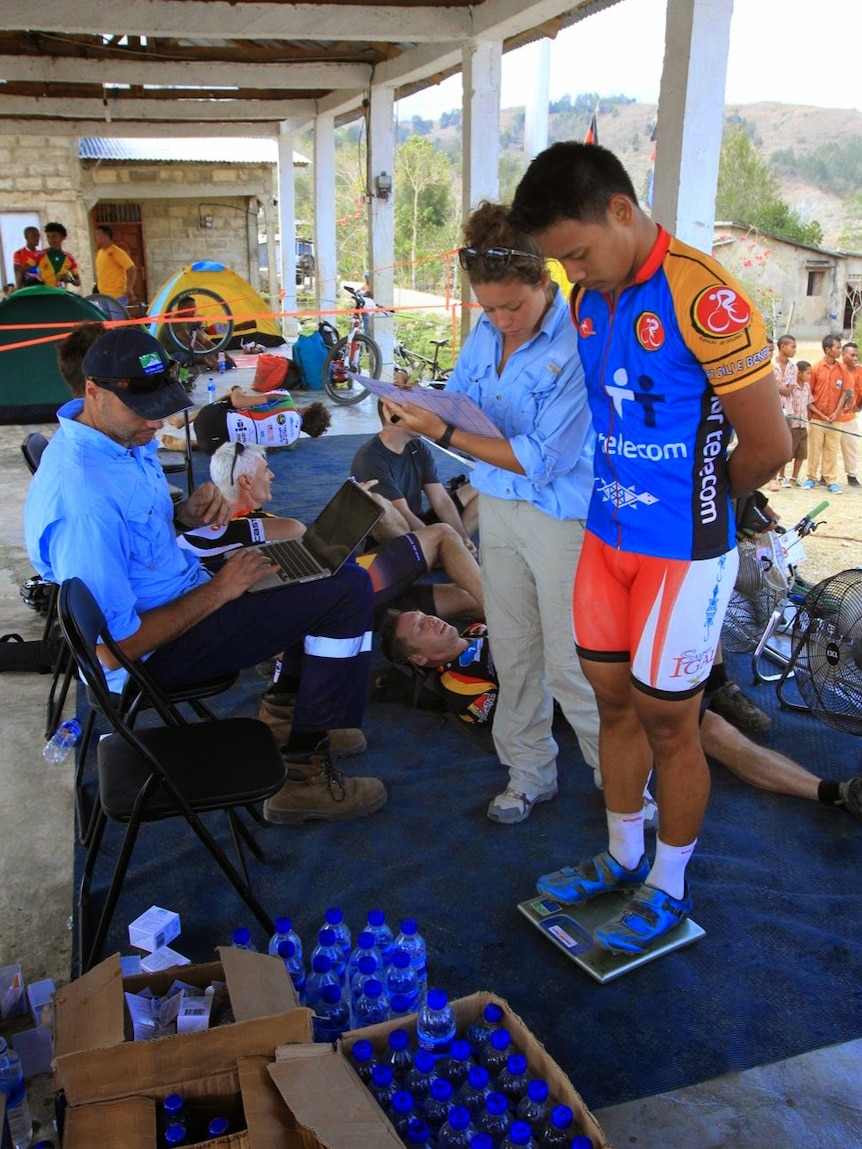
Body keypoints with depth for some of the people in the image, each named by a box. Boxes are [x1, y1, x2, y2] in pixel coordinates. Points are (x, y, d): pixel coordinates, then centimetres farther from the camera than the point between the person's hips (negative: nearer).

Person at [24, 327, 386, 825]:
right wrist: (218, 591, -21)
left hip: (180, 586, 10)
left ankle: (288, 702, 26)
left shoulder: (121, 433, -3)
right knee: (350, 591, -16)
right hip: (157, 652, -10)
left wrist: (188, 513, -8)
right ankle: (303, 773, -6)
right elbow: (115, 650, -28)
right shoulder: (83, 502, -32)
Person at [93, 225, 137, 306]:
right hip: (103, 296, 9)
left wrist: (129, 289, -23)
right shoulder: (99, 252, 13)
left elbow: (132, 269, -17)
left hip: (117, 296, -9)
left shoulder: (116, 252, -12)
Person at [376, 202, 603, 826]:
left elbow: (540, 460, -24)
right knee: (513, 651, 15)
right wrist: (415, 406, -13)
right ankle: (530, 771, 33)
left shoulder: (580, 345, -21)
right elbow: (455, 403, 10)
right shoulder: (485, 332, 3)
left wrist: (445, 433, -24)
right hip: (497, 504, 7)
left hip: (564, 516, -7)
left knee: (570, 666, 1)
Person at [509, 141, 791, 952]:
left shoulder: (703, 299, -20)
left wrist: (697, 505, 1)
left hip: (681, 553, -7)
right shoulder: (588, 298, 4)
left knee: (667, 724, 6)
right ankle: (623, 858, 38)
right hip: (607, 535, 7)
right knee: (614, 701, 17)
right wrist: (624, 496, 6)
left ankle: (668, 888, 28)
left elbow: (768, 444, -15)